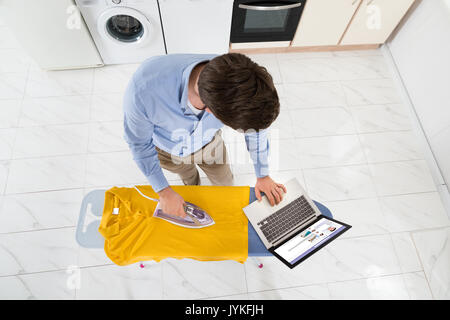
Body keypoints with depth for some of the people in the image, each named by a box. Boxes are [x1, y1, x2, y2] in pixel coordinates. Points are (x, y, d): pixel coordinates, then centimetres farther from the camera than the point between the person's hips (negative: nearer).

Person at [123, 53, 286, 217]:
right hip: (169, 150, -1)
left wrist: (262, 175, -2)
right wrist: (164, 191, -15)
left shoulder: (240, 84, -37)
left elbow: (256, 128, -15)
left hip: (209, 143, 2)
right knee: (188, 176, 30)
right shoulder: (143, 91, -46)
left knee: (225, 183, 23)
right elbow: (140, 143, -23)